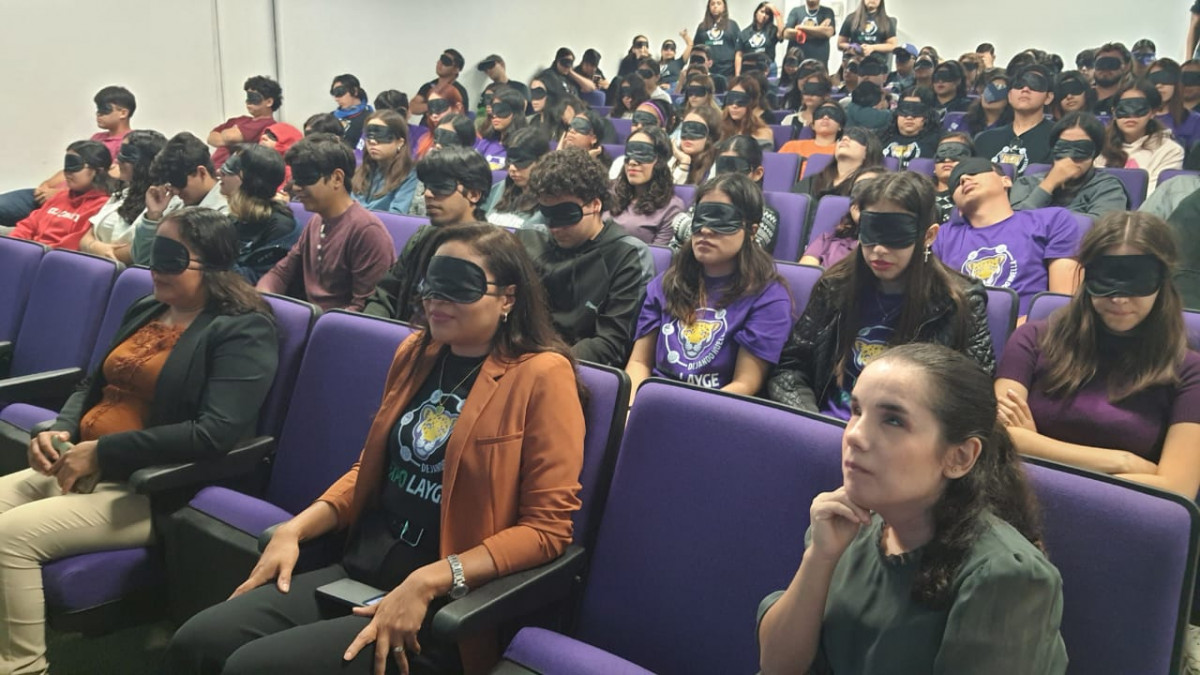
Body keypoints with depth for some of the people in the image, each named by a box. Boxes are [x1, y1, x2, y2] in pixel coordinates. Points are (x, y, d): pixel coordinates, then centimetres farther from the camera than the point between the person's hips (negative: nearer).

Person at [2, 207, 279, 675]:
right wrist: (61, 430, -2)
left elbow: (214, 433, -24)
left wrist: (101, 451, -21)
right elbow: (93, 385, 21)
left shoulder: (243, 331, -13)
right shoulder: (144, 311, 13)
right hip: (81, 468, 9)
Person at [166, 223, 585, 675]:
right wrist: (295, 529, 4)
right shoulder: (415, 352, 10)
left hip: (446, 603, -6)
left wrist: (427, 582, -21)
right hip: (360, 570, 6)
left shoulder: (542, 376, -11)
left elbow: (546, 527, -14)